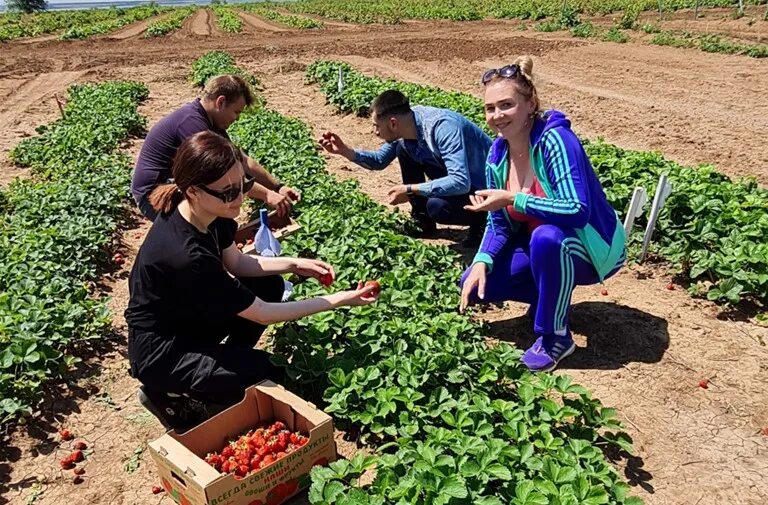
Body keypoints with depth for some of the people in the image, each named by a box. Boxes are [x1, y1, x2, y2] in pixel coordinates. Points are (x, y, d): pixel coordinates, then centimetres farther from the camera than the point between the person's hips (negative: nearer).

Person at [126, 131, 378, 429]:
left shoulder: (204, 212, -14)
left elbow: (236, 262, 6)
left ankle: (229, 361, 15)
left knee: (270, 285, 4)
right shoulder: (187, 256, -37)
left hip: (187, 316, 8)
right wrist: (337, 301, -22)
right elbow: (262, 314, -27)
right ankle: (164, 390, 4)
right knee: (267, 377, -15)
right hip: (160, 352, -8)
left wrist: (294, 264, -6)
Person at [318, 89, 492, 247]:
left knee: (437, 206, -34)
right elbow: (380, 160, 8)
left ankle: (479, 221, -1)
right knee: (404, 149, -2)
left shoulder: (443, 127, -33)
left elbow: (461, 182, -40)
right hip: (454, 176, 8)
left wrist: (409, 189, -33)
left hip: (484, 189, -8)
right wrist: (345, 151, -7)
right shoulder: (406, 124, -8)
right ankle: (423, 222, 8)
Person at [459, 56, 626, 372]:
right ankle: (553, 296, 14)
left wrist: (512, 199, -34)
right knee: (474, 284, -7)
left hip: (590, 248, -6)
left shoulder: (554, 139, -25)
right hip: (539, 248, 7)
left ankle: (556, 336, -15)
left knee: (547, 237, -39)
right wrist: (481, 263, -17)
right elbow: (498, 224, -1)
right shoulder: (497, 153, -6)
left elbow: (577, 211, -35)